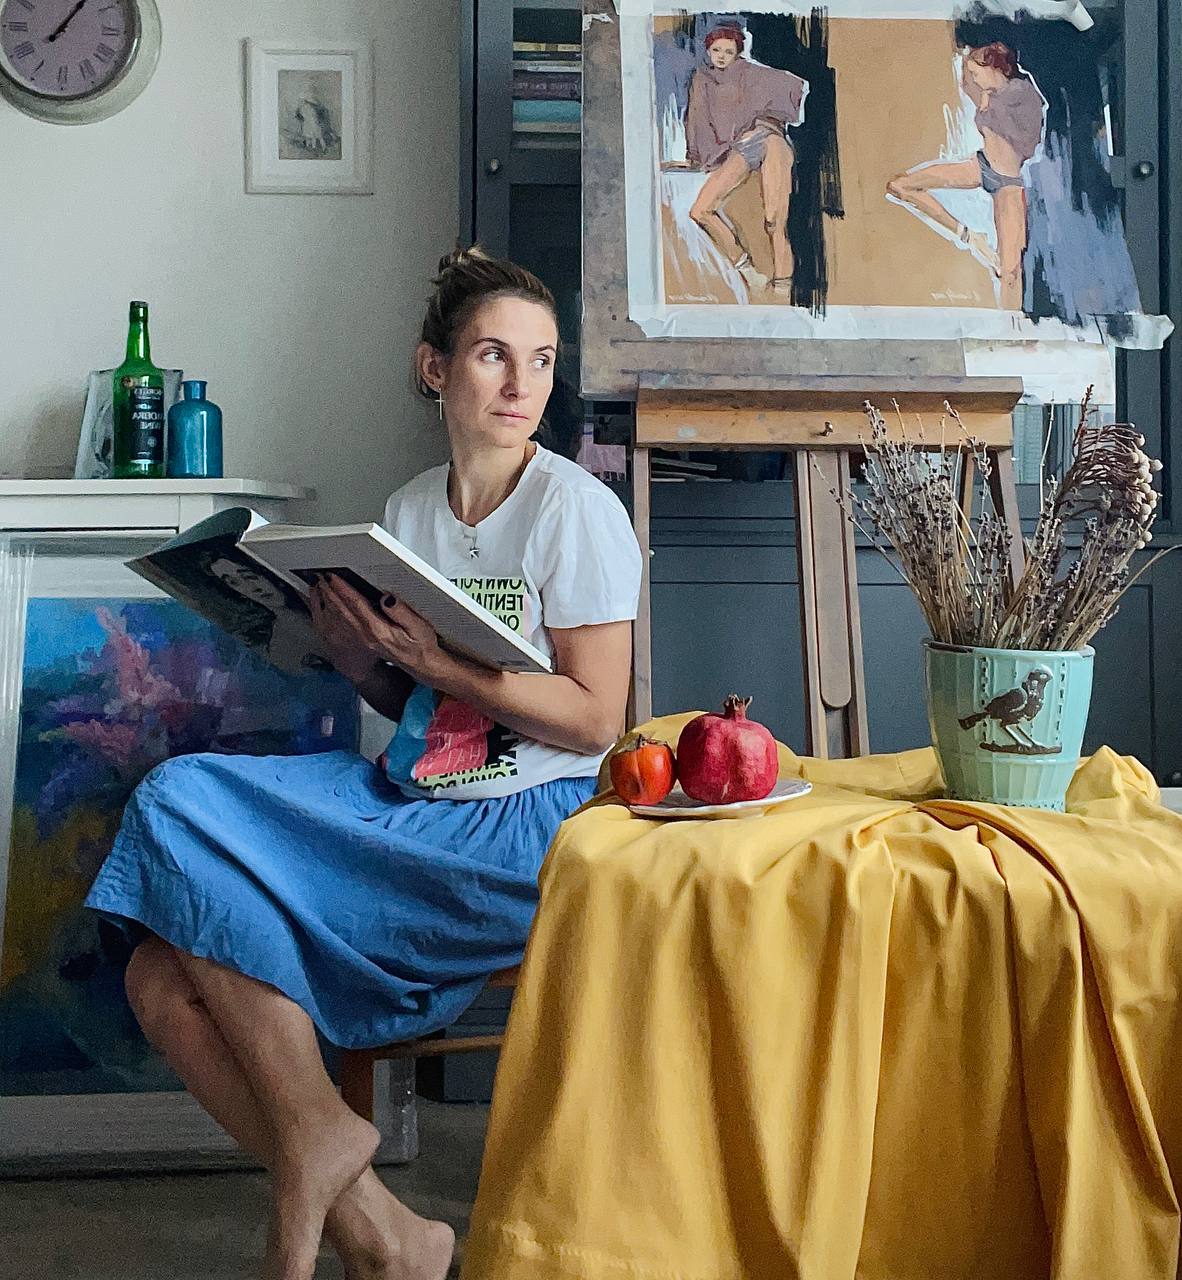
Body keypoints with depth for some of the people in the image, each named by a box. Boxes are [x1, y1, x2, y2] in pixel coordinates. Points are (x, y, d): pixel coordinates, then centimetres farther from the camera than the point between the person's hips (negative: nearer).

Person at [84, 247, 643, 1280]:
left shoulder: (577, 508, -6)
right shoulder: (409, 510, 13)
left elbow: (594, 721, -11)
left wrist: (434, 660, -19)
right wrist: (356, 657, -1)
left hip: (525, 827, -7)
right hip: (408, 805, 7)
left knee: (192, 847, -19)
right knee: (166, 984, -13)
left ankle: (312, 1136, 0)